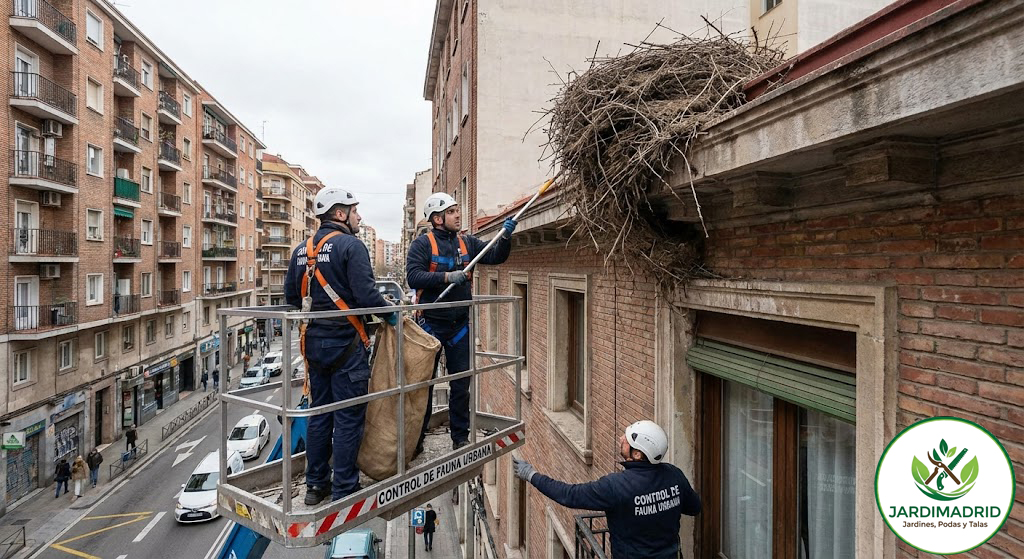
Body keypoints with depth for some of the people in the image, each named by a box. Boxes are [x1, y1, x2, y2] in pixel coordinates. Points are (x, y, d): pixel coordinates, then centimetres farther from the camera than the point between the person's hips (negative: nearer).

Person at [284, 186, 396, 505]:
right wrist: (390, 315, -7)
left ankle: (315, 485, 28)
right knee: (348, 419, 3)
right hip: (346, 343, -7)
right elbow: (366, 294, -22)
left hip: (314, 342, 7)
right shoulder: (351, 245, -13)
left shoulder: (301, 250, 9)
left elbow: (291, 296, 14)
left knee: (318, 415, 17)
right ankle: (344, 490, 12)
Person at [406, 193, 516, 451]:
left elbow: (496, 257, 5)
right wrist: (448, 277, -23)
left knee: (461, 384, 11)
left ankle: (460, 437, 25)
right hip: (431, 323, -4)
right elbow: (413, 277, -17)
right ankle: (416, 439, 22)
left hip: (460, 324, 4)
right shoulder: (423, 243, -6)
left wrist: (505, 237, -12)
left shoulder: (467, 243, 7)